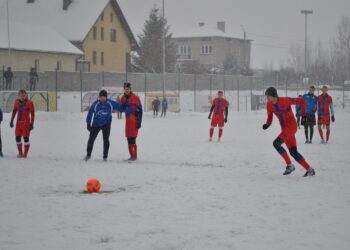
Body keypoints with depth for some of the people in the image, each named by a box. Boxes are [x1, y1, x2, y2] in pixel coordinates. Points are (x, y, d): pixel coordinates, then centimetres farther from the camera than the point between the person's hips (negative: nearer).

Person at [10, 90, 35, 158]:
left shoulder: (29, 103, -10)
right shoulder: (17, 102, 3)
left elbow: (32, 114, -6)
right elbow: (14, 111, 15)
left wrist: (32, 124, -10)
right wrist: (11, 121, 14)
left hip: (26, 123, -5)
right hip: (19, 122, 5)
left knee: (26, 138, -5)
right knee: (18, 137, 6)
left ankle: (25, 154, 2)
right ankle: (20, 153, 19)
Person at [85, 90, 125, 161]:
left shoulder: (111, 103, -12)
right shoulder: (95, 104, -14)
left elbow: (120, 107, -3)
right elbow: (90, 113, -4)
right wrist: (88, 124, -3)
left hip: (106, 124, 0)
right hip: (96, 124, 0)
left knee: (106, 139, -8)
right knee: (91, 139, 5)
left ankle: (105, 156, 5)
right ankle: (88, 154, 25)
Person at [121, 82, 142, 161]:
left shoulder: (135, 98, -11)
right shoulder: (123, 98, 9)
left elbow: (140, 110, -11)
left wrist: (139, 122, -14)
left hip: (134, 121, -7)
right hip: (128, 121, 7)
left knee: (132, 139, -11)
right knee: (129, 139, 8)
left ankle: (134, 156, -6)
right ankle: (132, 155, 15)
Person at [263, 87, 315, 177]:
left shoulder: (285, 100, -19)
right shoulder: (269, 105, -1)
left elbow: (301, 101, -8)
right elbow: (270, 119, 6)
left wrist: (304, 115, -10)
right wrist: (267, 125, -17)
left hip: (291, 126, -7)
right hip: (285, 129, 7)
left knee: (276, 143, -20)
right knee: (293, 152, 5)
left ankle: (289, 165, -10)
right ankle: (309, 170, 15)